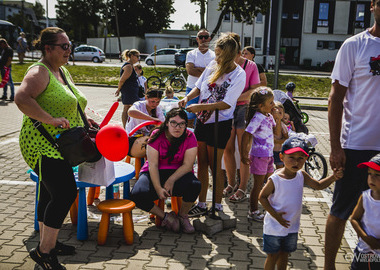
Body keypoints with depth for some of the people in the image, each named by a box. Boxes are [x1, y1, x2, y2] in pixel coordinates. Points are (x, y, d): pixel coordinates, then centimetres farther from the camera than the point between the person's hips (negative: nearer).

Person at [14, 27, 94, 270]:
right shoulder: (40, 72, -14)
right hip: (42, 143, -10)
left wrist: (84, 121, 13)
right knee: (66, 193, -12)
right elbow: (22, 98, -31)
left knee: (51, 194, 16)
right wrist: (51, 120, -33)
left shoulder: (63, 71, 16)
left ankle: (48, 243, 30)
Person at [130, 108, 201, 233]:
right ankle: (165, 217, -3)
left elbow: (187, 165, -10)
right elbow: (153, 165, -12)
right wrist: (158, 188, -23)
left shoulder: (189, 137, -6)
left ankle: (182, 215, -2)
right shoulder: (157, 135, -8)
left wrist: (171, 180, -23)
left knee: (195, 186, -33)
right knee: (137, 195, -28)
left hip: (178, 173, 0)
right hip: (154, 174, 0)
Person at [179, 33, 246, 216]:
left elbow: (226, 104, -21)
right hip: (202, 121, 6)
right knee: (201, 164, 11)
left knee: (214, 166, 3)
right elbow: (199, 86, 14)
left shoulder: (239, 75, -14)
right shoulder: (212, 65, 3)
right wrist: (188, 98, -5)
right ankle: (201, 204, 23)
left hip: (220, 124, -6)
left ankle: (217, 206, 20)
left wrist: (199, 107, -24)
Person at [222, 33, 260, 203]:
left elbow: (255, 90, -8)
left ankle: (242, 188, 8)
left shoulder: (250, 66, -4)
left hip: (244, 109, -3)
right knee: (228, 149, 6)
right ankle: (231, 184, 21)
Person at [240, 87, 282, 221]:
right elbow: (246, 136, -22)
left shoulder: (269, 117, 8)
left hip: (268, 155, 9)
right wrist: (243, 155, -20)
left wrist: (278, 119, -2)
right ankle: (253, 211, 13)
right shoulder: (257, 118, -19)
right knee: (258, 185, 1)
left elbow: (277, 133, 14)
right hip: (259, 156, -9)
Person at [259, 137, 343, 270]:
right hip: (274, 227, -5)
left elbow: (318, 185, 4)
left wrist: (334, 177, -13)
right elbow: (262, 196, -14)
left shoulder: (301, 175, -6)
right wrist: (275, 215, -20)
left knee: (284, 254, 22)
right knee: (272, 256, 9)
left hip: (292, 226, 5)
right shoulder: (275, 179, -22)